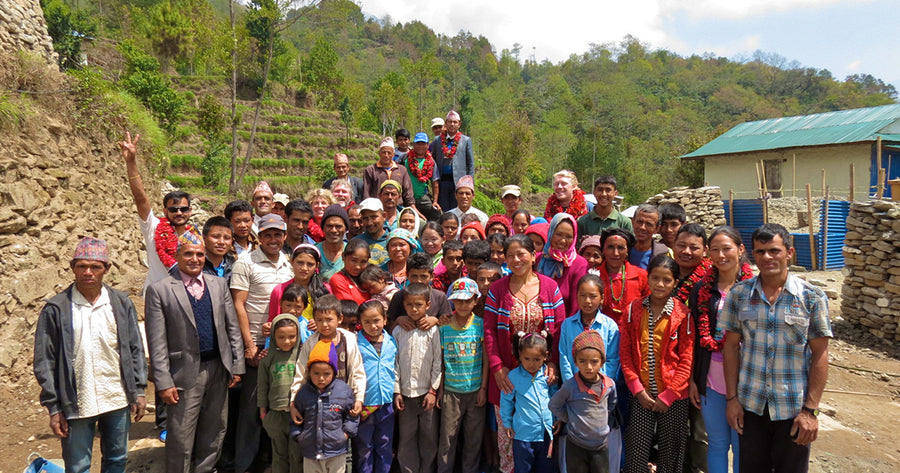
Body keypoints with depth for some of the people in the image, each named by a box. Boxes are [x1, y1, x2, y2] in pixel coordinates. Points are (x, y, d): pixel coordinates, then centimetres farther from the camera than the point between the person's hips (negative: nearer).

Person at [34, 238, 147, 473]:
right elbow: (44, 362, -3)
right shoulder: (56, 309, -5)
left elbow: (135, 350, 6)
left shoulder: (122, 303, 2)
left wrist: (139, 391, 2)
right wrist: (53, 407, -5)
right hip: (77, 404, -2)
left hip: (118, 400, 2)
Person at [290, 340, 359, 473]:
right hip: (310, 451, 1)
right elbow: (296, 417, 9)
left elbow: (351, 415, 5)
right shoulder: (303, 392, -3)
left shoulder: (343, 390, -7)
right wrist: (297, 435, -1)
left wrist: (346, 433, -4)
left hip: (337, 452, -1)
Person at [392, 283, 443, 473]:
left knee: (429, 436, 8)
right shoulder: (398, 331, 1)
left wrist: (433, 390, -6)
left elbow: (438, 362, -3)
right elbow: (394, 363, 3)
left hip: (427, 393, -1)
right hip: (405, 393, 1)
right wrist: (396, 392, 0)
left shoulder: (432, 330, -4)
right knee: (406, 437, 10)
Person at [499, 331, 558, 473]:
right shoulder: (513, 376, -9)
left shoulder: (548, 375, -2)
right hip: (523, 434, -2)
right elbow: (506, 400, 3)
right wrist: (507, 423, 7)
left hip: (547, 433, 2)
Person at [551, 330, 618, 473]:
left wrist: (606, 423, 8)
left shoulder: (609, 384, -8)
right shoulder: (570, 386, -19)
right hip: (576, 445, -3)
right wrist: (568, 419, -3)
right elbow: (554, 405, -3)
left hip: (602, 445, 3)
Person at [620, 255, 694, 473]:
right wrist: (637, 389, -6)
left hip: (673, 397, -1)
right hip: (641, 395, 1)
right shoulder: (633, 310, 2)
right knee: (635, 455, 3)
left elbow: (686, 359, -5)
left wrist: (668, 395, -9)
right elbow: (625, 353, 2)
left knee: (671, 455, 10)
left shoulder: (683, 314, -3)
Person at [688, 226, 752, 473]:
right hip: (710, 380, 3)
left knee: (742, 446, 10)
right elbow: (695, 339, 6)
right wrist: (692, 380, 5)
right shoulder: (702, 289, 3)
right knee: (717, 444, 15)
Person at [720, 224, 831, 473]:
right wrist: (731, 398, -1)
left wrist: (810, 410, -9)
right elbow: (731, 346, 2)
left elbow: (820, 354, -6)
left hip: (794, 408, -1)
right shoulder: (739, 294, -2)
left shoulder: (812, 297, -6)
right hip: (750, 405, 2)